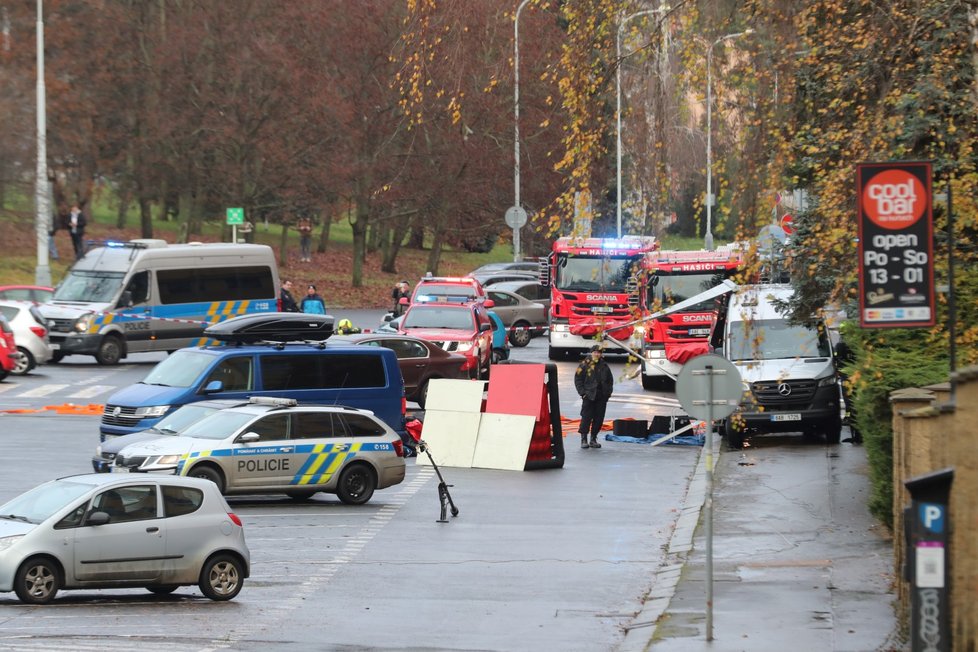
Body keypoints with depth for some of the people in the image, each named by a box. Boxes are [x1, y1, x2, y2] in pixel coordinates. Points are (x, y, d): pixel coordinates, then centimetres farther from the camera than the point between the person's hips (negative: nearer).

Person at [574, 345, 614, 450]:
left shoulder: (604, 365, 13)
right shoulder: (585, 365, -1)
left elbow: (610, 380, 21)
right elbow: (578, 379, -1)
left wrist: (608, 392, 9)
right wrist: (582, 392, -9)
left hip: (602, 397, 5)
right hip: (589, 397, -5)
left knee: (599, 418, 5)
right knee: (586, 417, -6)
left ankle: (593, 439, 14)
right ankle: (584, 439, 1)